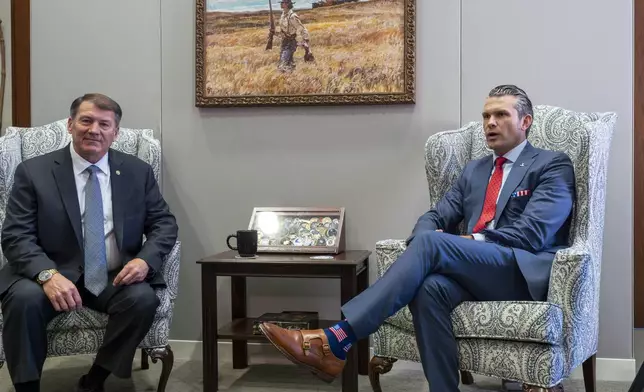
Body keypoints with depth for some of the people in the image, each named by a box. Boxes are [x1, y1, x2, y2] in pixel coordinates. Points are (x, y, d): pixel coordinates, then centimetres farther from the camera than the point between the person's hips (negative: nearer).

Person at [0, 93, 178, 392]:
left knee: (143, 298, -29)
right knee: (24, 298, -32)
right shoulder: (33, 172, 0)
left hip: (115, 279, 2)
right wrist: (48, 274, -26)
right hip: (54, 276, -1)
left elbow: (164, 223, 7)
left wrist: (145, 259, -16)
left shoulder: (138, 172, 7)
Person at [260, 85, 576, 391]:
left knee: (432, 244, -30)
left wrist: (472, 240, -12)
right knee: (431, 288, -33)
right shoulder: (474, 170, 25)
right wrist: (428, 241, -8)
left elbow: (532, 233, -9)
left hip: (523, 273, -5)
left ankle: (335, 342, -35)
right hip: (476, 272, 5)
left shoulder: (553, 166, 6)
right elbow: (435, 217, 15)